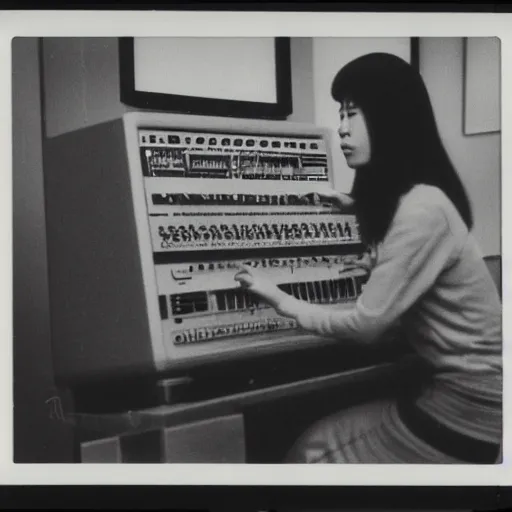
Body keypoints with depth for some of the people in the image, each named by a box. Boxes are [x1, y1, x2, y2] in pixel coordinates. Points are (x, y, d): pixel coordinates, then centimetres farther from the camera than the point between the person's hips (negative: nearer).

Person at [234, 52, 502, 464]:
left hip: (470, 407, -9)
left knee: (316, 448, 0)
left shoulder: (421, 209, -23)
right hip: (466, 386, 9)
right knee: (327, 433, 14)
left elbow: (366, 326, -19)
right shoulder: (412, 198, 7)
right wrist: (363, 209, 22)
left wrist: (283, 302, -4)